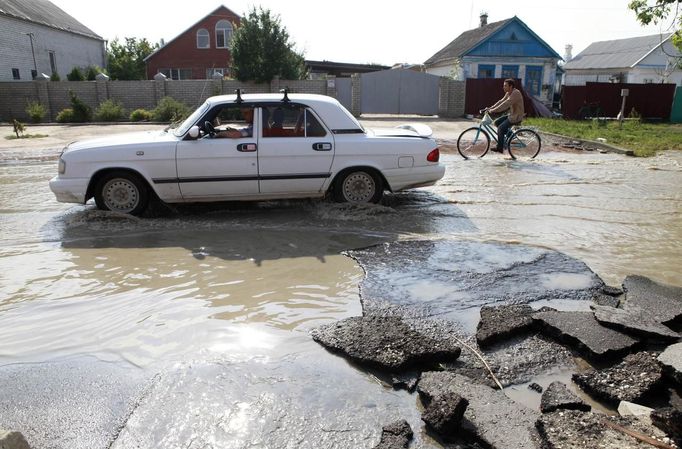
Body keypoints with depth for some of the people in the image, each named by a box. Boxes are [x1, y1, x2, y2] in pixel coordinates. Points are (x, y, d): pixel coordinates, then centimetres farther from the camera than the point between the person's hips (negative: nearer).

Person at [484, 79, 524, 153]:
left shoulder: (515, 93, -22)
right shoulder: (508, 93, 8)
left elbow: (505, 104, -30)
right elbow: (501, 101, 9)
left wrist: (493, 110, -33)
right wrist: (490, 108, -2)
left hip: (516, 117, -10)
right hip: (511, 115, 10)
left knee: (500, 128, -19)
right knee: (497, 122, 7)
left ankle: (499, 148, -10)